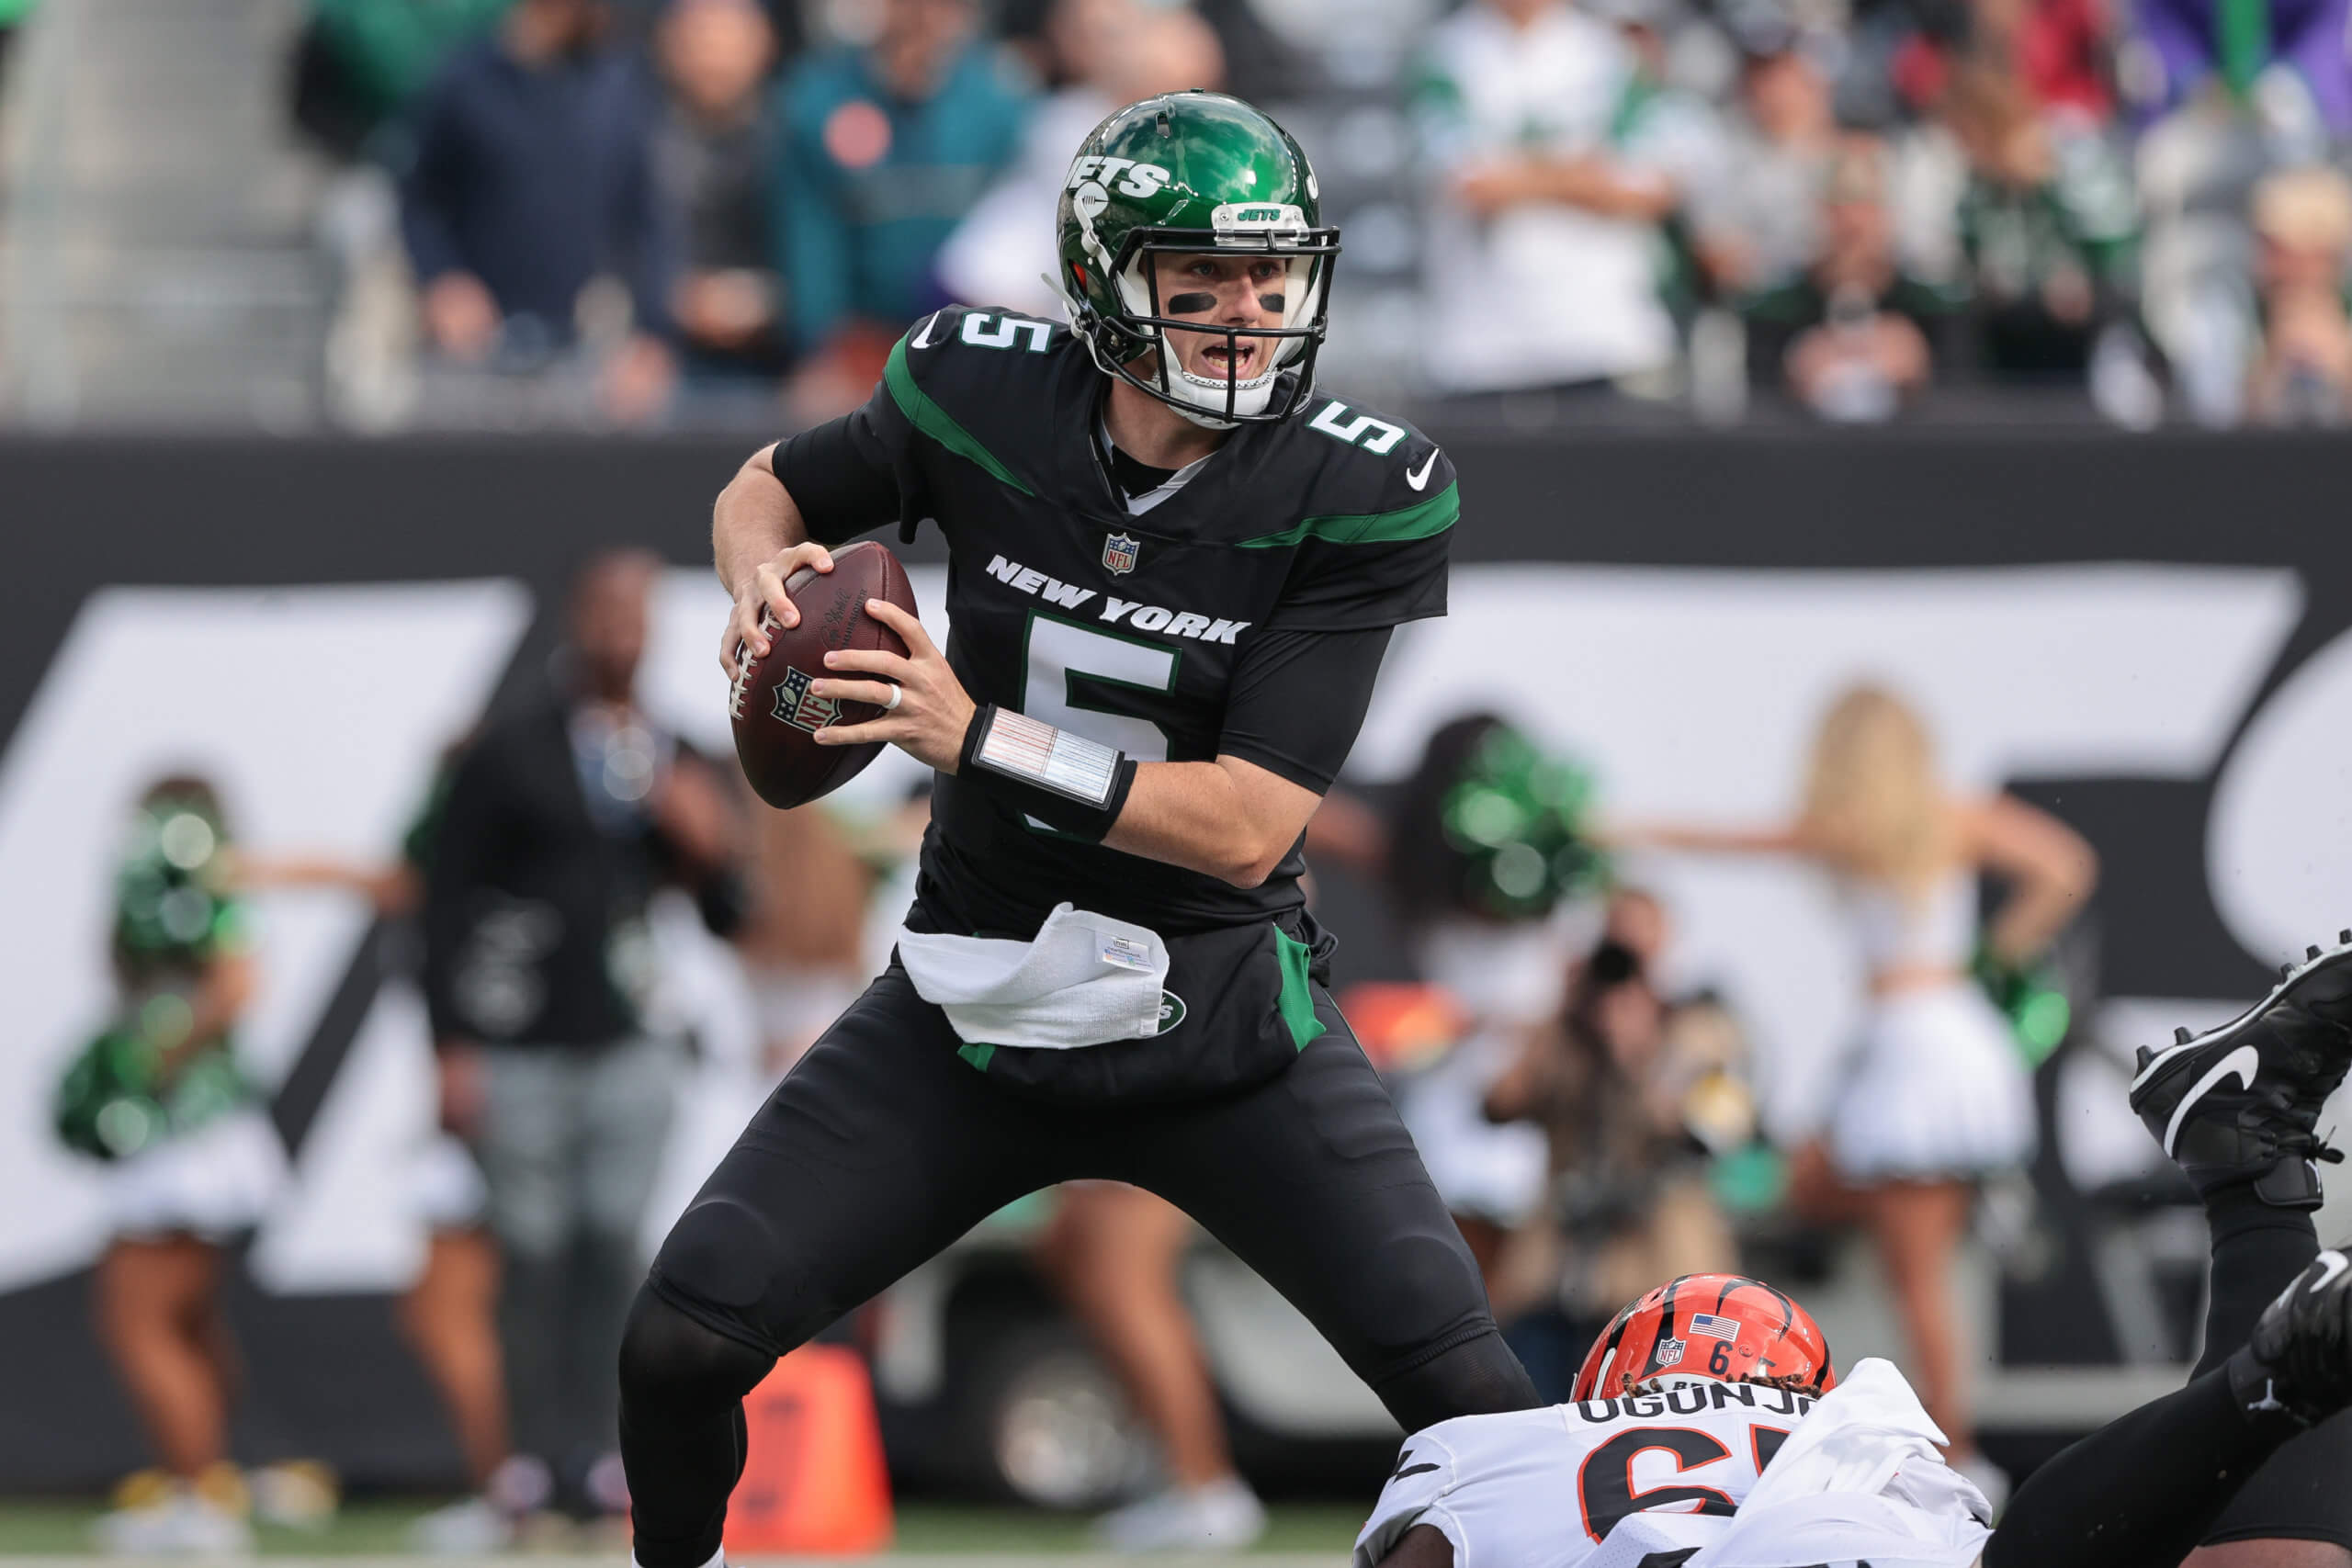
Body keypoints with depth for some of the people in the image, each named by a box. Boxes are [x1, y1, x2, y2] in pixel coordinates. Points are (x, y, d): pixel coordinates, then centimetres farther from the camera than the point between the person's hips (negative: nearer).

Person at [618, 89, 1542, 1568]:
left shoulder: (1352, 495, -16)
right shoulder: (986, 394, -10)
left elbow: (1249, 826, -21)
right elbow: (769, 489, 11)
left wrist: (979, 737, -28)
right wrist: (768, 581, -13)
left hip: (1220, 1026, -2)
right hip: (971, 996, 2)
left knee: (1479, 1411, -11)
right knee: (680, 1346, -6)